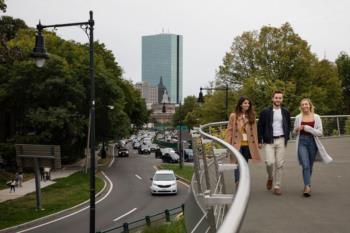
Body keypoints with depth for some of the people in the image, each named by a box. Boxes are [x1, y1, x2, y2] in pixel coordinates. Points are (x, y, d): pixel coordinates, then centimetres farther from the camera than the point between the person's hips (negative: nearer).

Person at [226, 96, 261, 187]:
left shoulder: (251, 116, 8)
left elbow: (254, 131, 7)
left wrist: (256, 143, 2)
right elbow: (230, 130, -1)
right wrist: (228, 144, -6)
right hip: (237, 144, -3)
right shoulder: (234, 116, 0)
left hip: (248, 144, 3)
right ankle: (237, 181, -26)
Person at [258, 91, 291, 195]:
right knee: (270, 162, -13)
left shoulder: (285, 112, 10)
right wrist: (260, 141, -3)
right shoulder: (265, 112, 1)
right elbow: (260, 127, 2)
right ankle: (270, 178, 17)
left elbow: (288, 126, 18)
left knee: (280, 164, 0)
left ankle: (277, 186, 8)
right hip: (269, 141, -2)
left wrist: (286, 138, 7)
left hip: (281, 140, 2)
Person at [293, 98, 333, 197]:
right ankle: (307, 186, -18)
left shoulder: (316, 117, 0)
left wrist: (308, 128, -16)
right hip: (302, 142, -1)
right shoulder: (298, 117, 3)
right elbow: (294, 132, 14)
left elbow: (320, 132, -5)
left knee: (310, 166, 12)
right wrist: (297, 129, -10)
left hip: (312, 142, 1)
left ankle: (307, 184, 30)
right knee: (305, 165, -15)